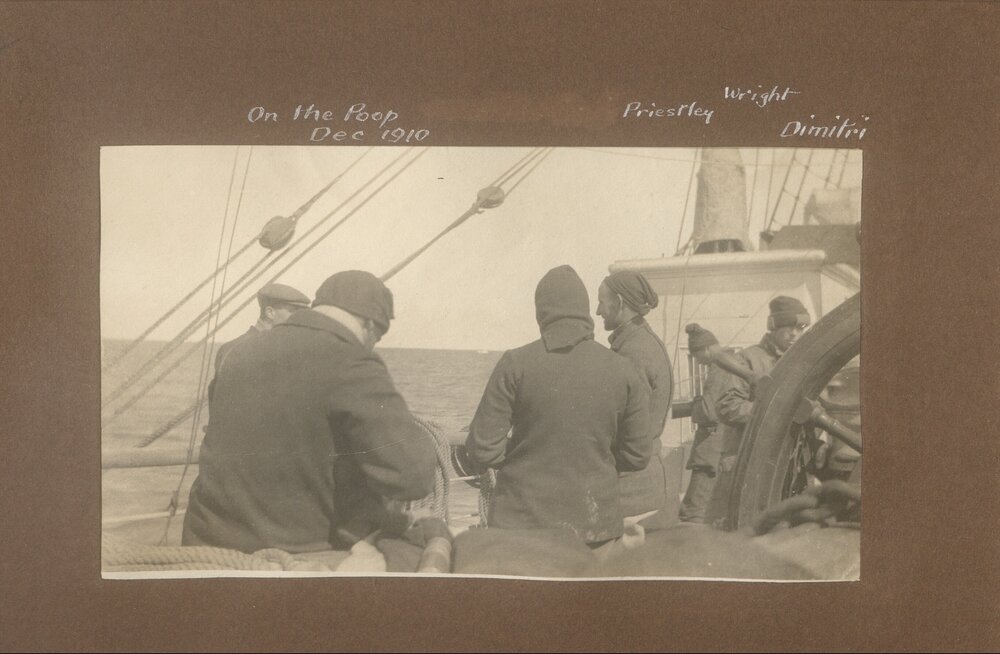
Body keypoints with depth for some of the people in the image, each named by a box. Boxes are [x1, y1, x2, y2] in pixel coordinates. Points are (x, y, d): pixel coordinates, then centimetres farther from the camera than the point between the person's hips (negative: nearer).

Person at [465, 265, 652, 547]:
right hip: (596, 524, 2)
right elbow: (637, 457, 3)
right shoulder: (623, 371, -4)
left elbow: (483, 449, -10)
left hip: (521, 522, -1)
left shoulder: (515, 364, -10)